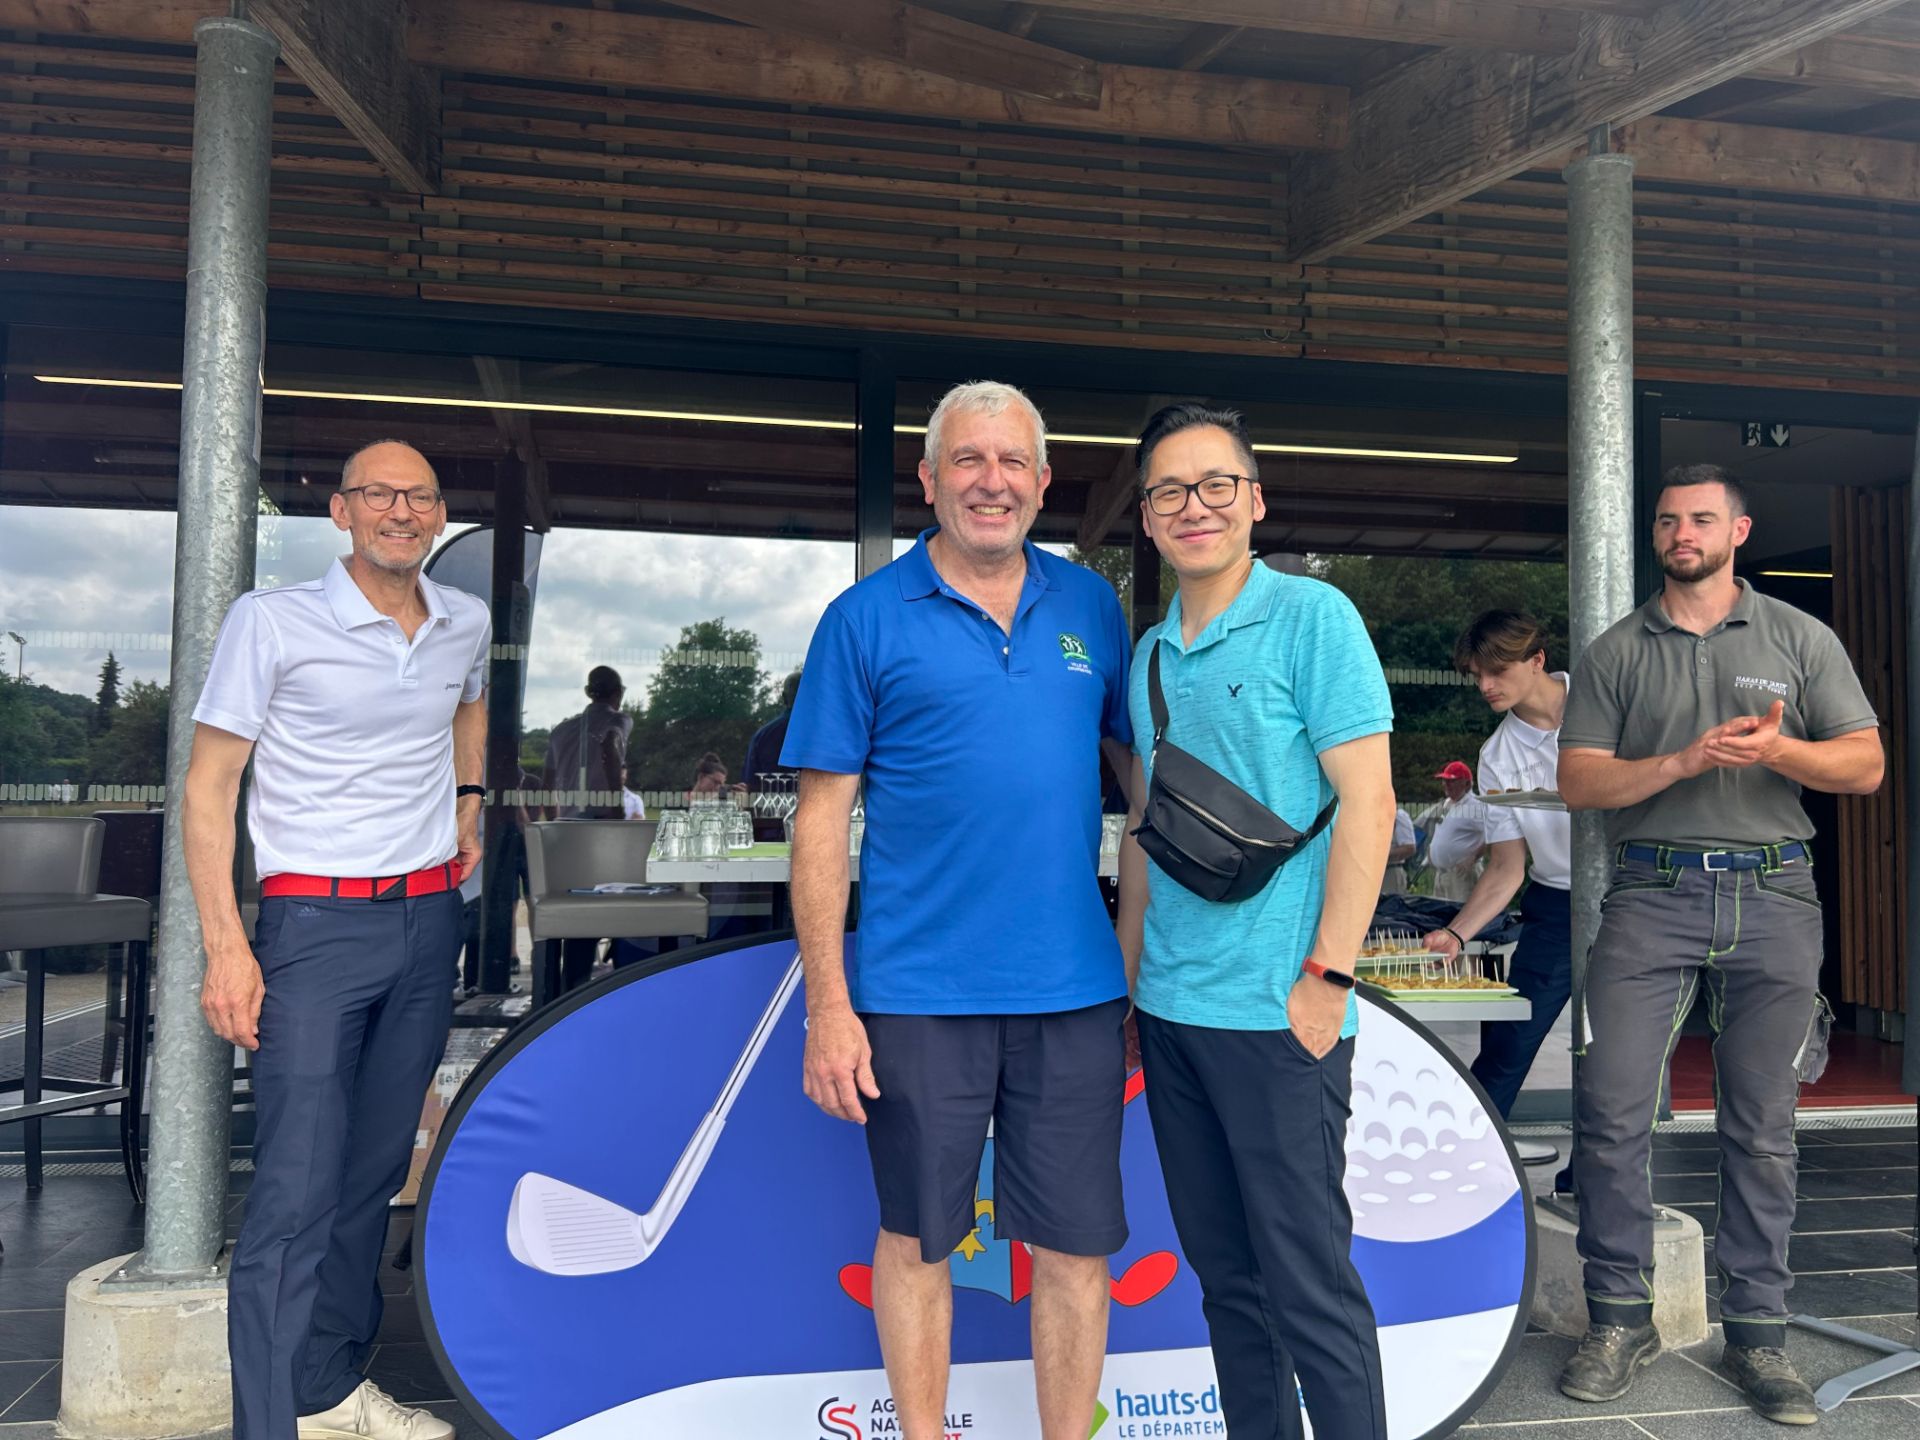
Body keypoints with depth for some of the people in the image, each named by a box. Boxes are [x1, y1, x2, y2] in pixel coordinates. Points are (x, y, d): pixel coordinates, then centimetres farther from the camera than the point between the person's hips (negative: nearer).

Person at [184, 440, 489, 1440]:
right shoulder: (272, 621, -8)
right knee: (296, 1189, -9)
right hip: (315, 922, -5)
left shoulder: (467, 625, 7)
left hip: (428, 919, 5)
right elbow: (207, 786, -7)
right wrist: (227, 947, -15)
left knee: (376, 1169, 14)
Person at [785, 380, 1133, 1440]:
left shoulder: (1092, 606, 7)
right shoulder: (867, 619, -1)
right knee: (916, 1240, 13)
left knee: (1077, 1245, 10)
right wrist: (827, 1004, -8)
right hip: (917, 991, -2)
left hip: (1075, 991, 2)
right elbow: (822, 815, -3)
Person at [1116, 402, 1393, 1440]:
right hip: (1168, 1007, 6)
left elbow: (1366, 801, -11)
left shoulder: (1311, 617, -6)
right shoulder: (1149, 652, 12)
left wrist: (1326, 978, -15)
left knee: (1306, 1280, 1)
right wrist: (1126, 971, 14)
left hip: (1275, 1011, -6)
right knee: (1223, 1272, 16)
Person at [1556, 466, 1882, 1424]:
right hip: (1651, 893, 0)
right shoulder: (1617, 652, 10)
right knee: (1611, 1110, -7)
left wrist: (1777, 750, -14)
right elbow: (1578, 780, 2)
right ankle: (1619, 1319, 7)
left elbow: (1865, 766, 5)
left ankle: (1756, 1336, 17)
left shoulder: (1799, 639, 12)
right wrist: (1683, 762, -12)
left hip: (1772, 897, 1)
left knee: (1761, 1130, 5)